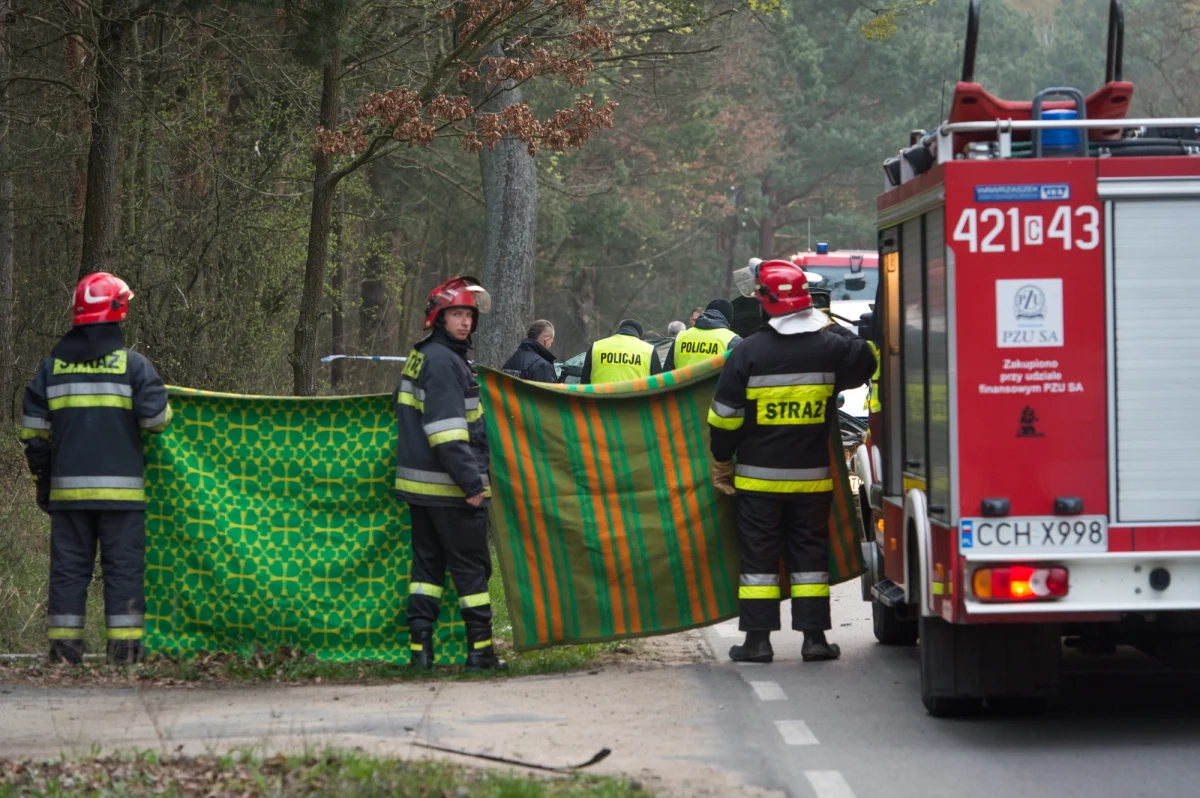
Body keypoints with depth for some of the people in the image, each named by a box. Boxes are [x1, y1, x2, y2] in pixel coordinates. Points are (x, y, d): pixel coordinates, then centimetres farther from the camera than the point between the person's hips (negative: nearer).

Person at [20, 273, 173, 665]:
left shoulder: (52, 366, 8)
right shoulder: (132, 363, -4)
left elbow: (33, 427, 9)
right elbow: (155, 417, -8)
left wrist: (42, 477, 17)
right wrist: (161, 407, 16)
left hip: (68, 486, 3)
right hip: (121, 486, -3)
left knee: (68, 564, 7)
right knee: (123, 564, 1)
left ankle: (64, 644, 5)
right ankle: (124, 645, -3)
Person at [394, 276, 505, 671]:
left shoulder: (422, 356, 17)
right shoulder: (442, 361, -15)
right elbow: (447, 430, -22)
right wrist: (471, 482, -22)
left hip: (420, 485, 10)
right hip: (449, 487, -10)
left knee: (428, 562, 10)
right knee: (472, 565, -3)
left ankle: (419, 644, 7)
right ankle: (480, 650, 0)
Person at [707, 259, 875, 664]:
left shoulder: (748, 353, -11)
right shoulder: (830, 348, -5)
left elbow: (725, 417, -7)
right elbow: (866, 361, 17)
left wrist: (722, 461, 7)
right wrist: (831, 327, 23)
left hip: (759, 477, -2)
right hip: (812, 476, 2)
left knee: (758, 555, 5)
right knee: (809, 554, 9)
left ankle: (758, 639, 5)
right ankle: (814, 637, 7)